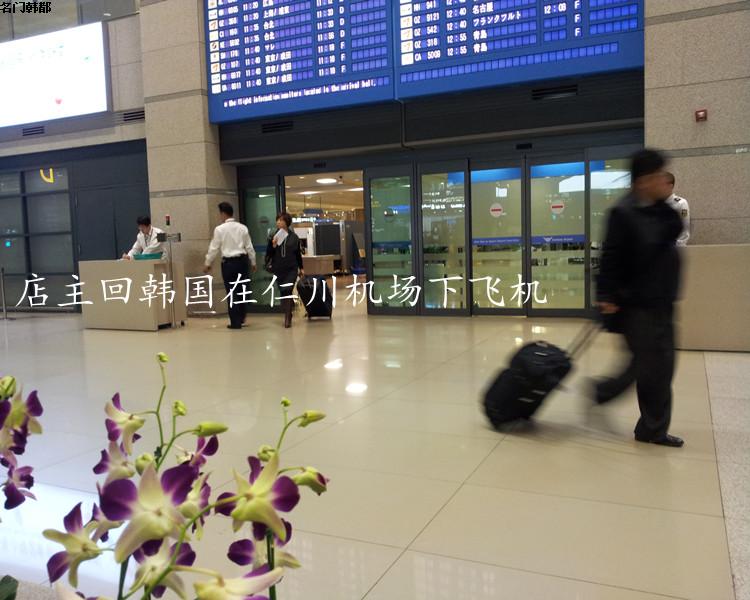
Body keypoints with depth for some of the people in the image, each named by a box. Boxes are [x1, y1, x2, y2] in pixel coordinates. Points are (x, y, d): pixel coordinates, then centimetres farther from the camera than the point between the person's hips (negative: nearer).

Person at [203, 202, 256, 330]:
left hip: (229, 262, -4)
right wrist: (253, 262, 20)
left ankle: (235, 322, 6)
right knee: (241, 290, 16)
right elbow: (249, 247, 8)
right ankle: (241, 318, 22)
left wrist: (208, 264, 10)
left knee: (232, 292, 3)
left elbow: (214, 248, -2)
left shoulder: (220, 229, -7)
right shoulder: (242, 228, 3)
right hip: (242, 260, 4)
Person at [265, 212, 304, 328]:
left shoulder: (294, 237, 2)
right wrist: (273, 245, -16)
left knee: (288, 290, -13)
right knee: (283, 292, 7)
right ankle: (288, 315, 21)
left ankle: (287, 317, -8)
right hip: (278, 269, 2)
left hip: (291, 268, -2)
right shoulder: (273, 236, 3)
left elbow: (298, 253, 9)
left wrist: (301, 268, 12)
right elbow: (269, 253, 2)